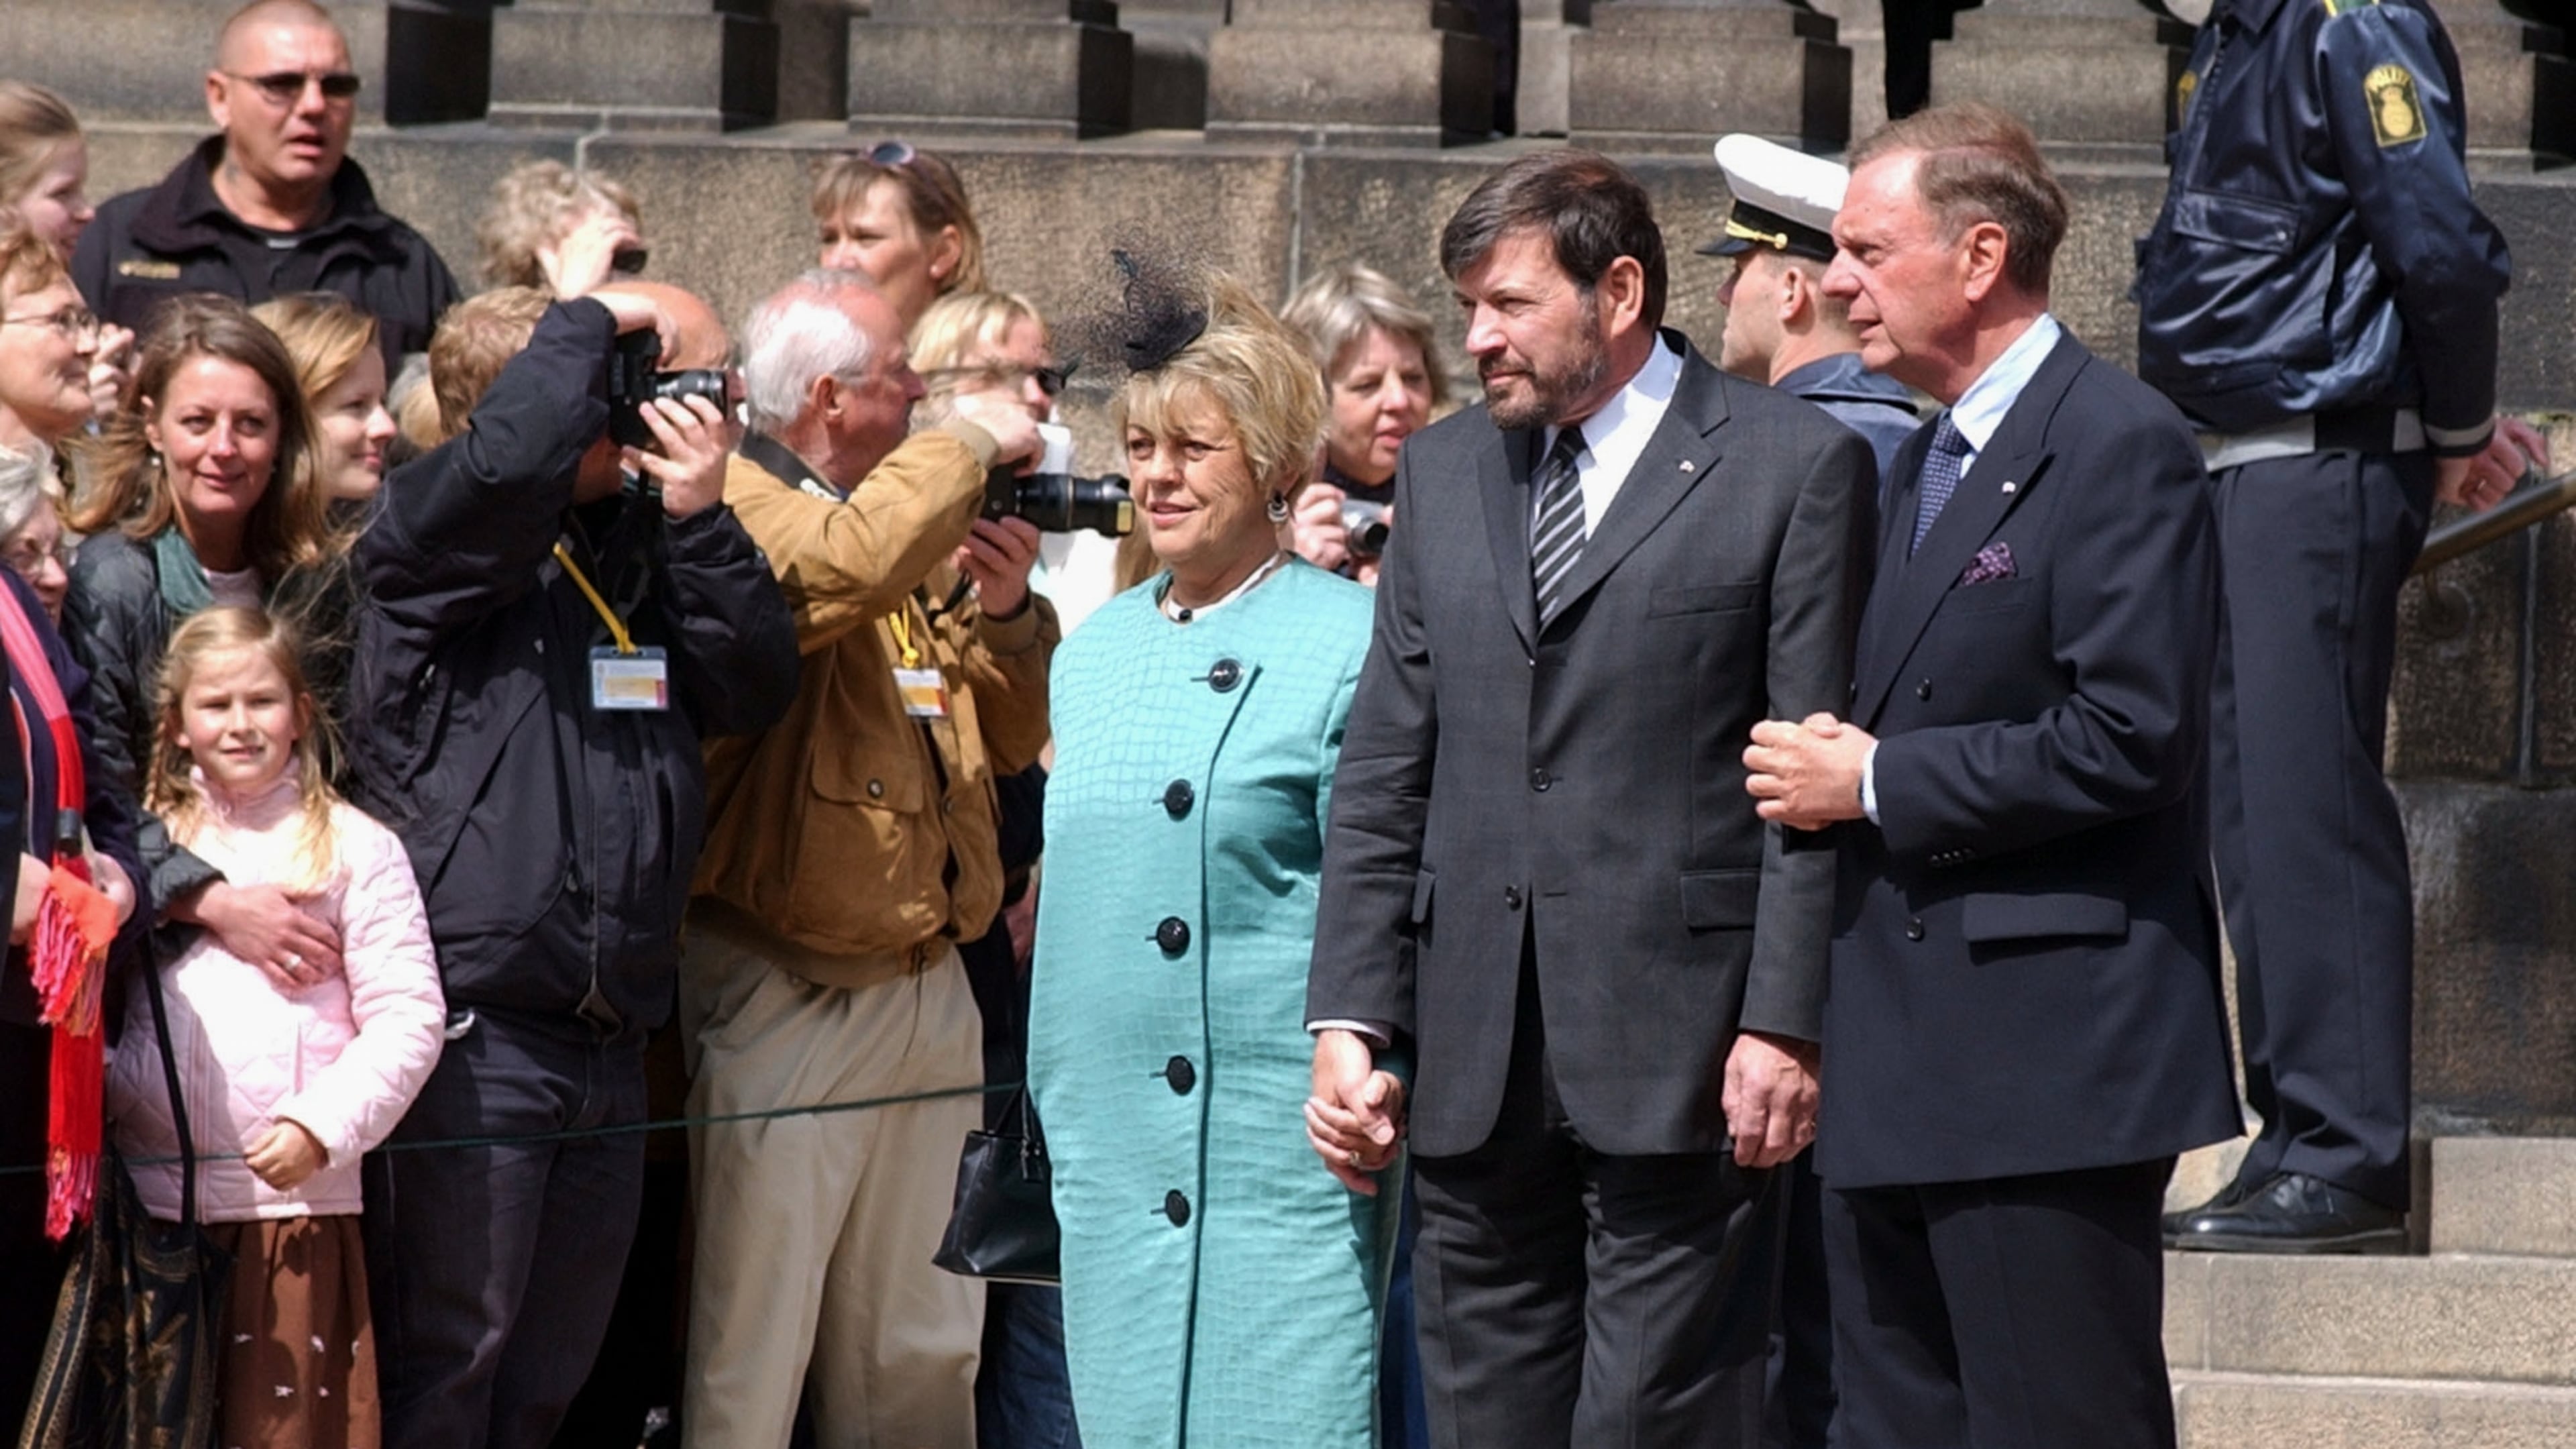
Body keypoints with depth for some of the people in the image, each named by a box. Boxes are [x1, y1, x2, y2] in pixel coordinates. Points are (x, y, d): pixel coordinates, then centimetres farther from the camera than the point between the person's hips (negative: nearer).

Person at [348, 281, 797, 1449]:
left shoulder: (636, 544, 13)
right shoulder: (428, 535, -6)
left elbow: (756, 690, 7)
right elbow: (510, 458, -27)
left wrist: (699, 518, -4)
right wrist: (586, 325, -10)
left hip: (610, 1035, 7)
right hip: (475, 1031, -7)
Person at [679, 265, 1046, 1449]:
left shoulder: (924, 527, 16)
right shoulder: (740, 503, -9)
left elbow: (1014, 742, 20)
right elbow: (846, 566, -32)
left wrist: (1006, 613, 0)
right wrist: (964, 442, -16)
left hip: (929, 984, 8)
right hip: (788, 988, -8)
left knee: (920, 1349, 13)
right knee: (753, 1353, -7)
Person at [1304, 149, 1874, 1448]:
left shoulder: (1795, 464, 0)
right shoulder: (1441, 473, 16)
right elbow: (1384, 774, 15)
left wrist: (1781, 1024, -11)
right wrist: (1350, 1020, 7)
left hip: (1680, 1050, -5)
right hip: (1477, 1064, 5)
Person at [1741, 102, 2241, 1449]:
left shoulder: (2120, 445, -10)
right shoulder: (1925, 463, 20)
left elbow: (2131, 737, -19)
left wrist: (1876, 782, -13)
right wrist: (1826, 762, 3)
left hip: (2047, 1055, -10)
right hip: (1899, 1065, 10)